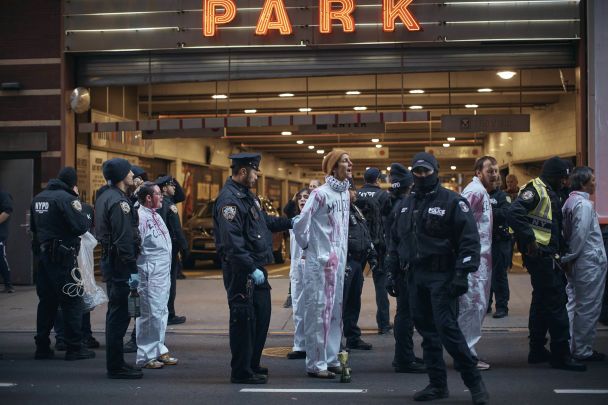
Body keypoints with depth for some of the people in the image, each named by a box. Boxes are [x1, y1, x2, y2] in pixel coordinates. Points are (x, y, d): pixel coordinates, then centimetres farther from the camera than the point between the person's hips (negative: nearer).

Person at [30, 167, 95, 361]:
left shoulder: (38, 198, 12)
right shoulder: (66, 198, -14)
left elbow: (33, 227, 20)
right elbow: (80, 226, -19)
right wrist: (88, 217, 0)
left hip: (43, 255, 8)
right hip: (62, 256, -8)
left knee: (47, 301, 13)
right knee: (72, 301, -1)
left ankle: (42, 347, 16)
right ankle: (74, 348, 0)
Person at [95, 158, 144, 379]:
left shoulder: (104, 196, 15)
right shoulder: (118, 201, -17)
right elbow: (124, 239, -22)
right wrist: (132, 270, -20)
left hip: (109, 260, 11)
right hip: (119, 264, -11)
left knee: (116, 313, 16)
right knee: (119, 314, -5)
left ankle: (115, 363, 25)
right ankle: (116, 367, -1)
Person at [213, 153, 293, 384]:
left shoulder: (247, 195, 15)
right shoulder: (229, 199, -19)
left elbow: (264, 221, 30)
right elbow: (232, 243, -26)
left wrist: (289, 223, 21)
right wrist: (251, 269, -27)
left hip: (257, 268, 10)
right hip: (241, 271, -10)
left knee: (261, 316, 17)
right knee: (244, 319, -3)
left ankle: (252, 365, 30)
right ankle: (241, 372, 7)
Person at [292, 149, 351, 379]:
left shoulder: (345, 194, 10)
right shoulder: (321, 193, -14)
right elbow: (300, 224, -14)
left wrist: (342, 253, 13)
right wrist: (308, 246, -1)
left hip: (339, 261, 8)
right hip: (321, 261, -8)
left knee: (336, 310, 13)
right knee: (319, 310, -4)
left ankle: (331, 359, 22)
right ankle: (316, 364, 2)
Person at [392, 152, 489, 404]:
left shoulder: (452, 201, -6)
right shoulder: (407, 204, 14)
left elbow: (469, 239, -11)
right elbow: (396, 238, 24)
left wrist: (462, 273, -18)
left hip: (441, 276, -6)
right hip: (415, 276, 6)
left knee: (447, 329, -12)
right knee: (427, 331, 9)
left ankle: (474, 383, -1)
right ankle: (437, 384, 17)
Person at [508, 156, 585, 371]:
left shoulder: (548, 192, 18)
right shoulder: (535, 190, -13)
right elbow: (514, 214, -28)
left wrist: (560, 250, 13)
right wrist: (530, 240, -25)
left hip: (547, 255, 11)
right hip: (539, 255, -11)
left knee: (542, 301, 15)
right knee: (555, 301, -8)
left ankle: (537, 351, 24)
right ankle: (561, 354, -5)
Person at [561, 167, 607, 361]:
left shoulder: (569, 201, 11)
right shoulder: (583, 204, -17)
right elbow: (580, 236, -20)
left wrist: (568, 257, 12)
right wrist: (570, 257, -11)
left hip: (575, 263, 10)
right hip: (589, 262, -10)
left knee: (573, 305, 14)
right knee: (588, 308, -2)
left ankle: (572, 347, 20)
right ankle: (583, 350, 3)